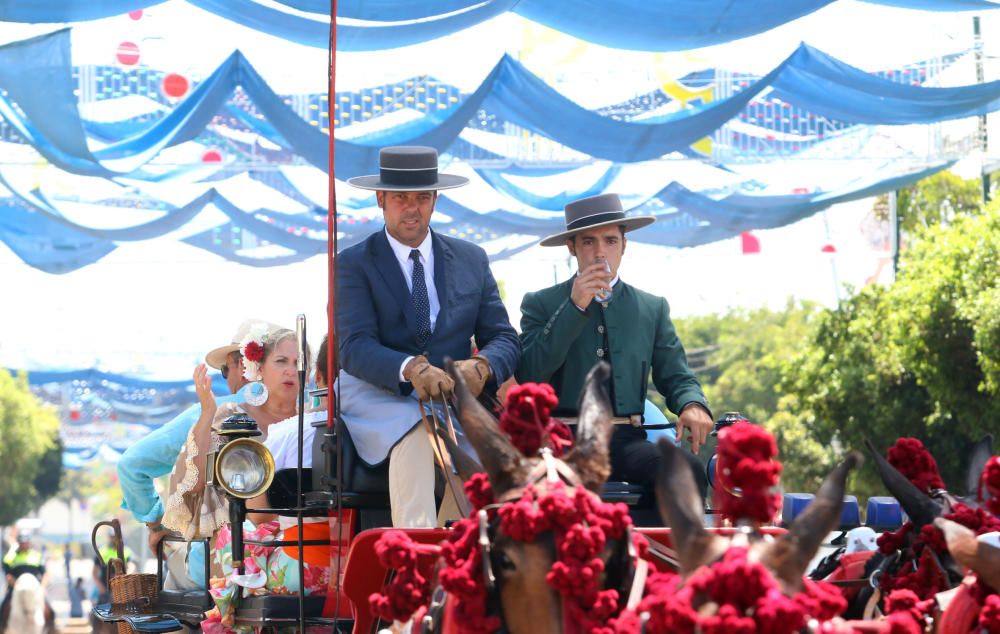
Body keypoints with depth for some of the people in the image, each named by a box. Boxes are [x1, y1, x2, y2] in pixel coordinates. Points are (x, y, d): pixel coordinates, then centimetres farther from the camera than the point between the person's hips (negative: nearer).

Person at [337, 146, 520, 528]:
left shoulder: (471, 260, 17)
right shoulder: (354, 264, 6)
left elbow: (504, 339, 11)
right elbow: (355, 347, -9)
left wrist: (481, 367, -16)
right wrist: (411, 369, -31)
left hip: (454, 397, 3)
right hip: (378, 397, -3)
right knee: (416, 432, -37)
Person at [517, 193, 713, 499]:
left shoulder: (653, 308, 20)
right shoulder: (540, 304, 12)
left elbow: (676, 377, 18)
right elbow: (527, 377, -2)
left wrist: (693, 405, -8)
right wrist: (575, 307, -7)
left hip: (625, 440, 2)